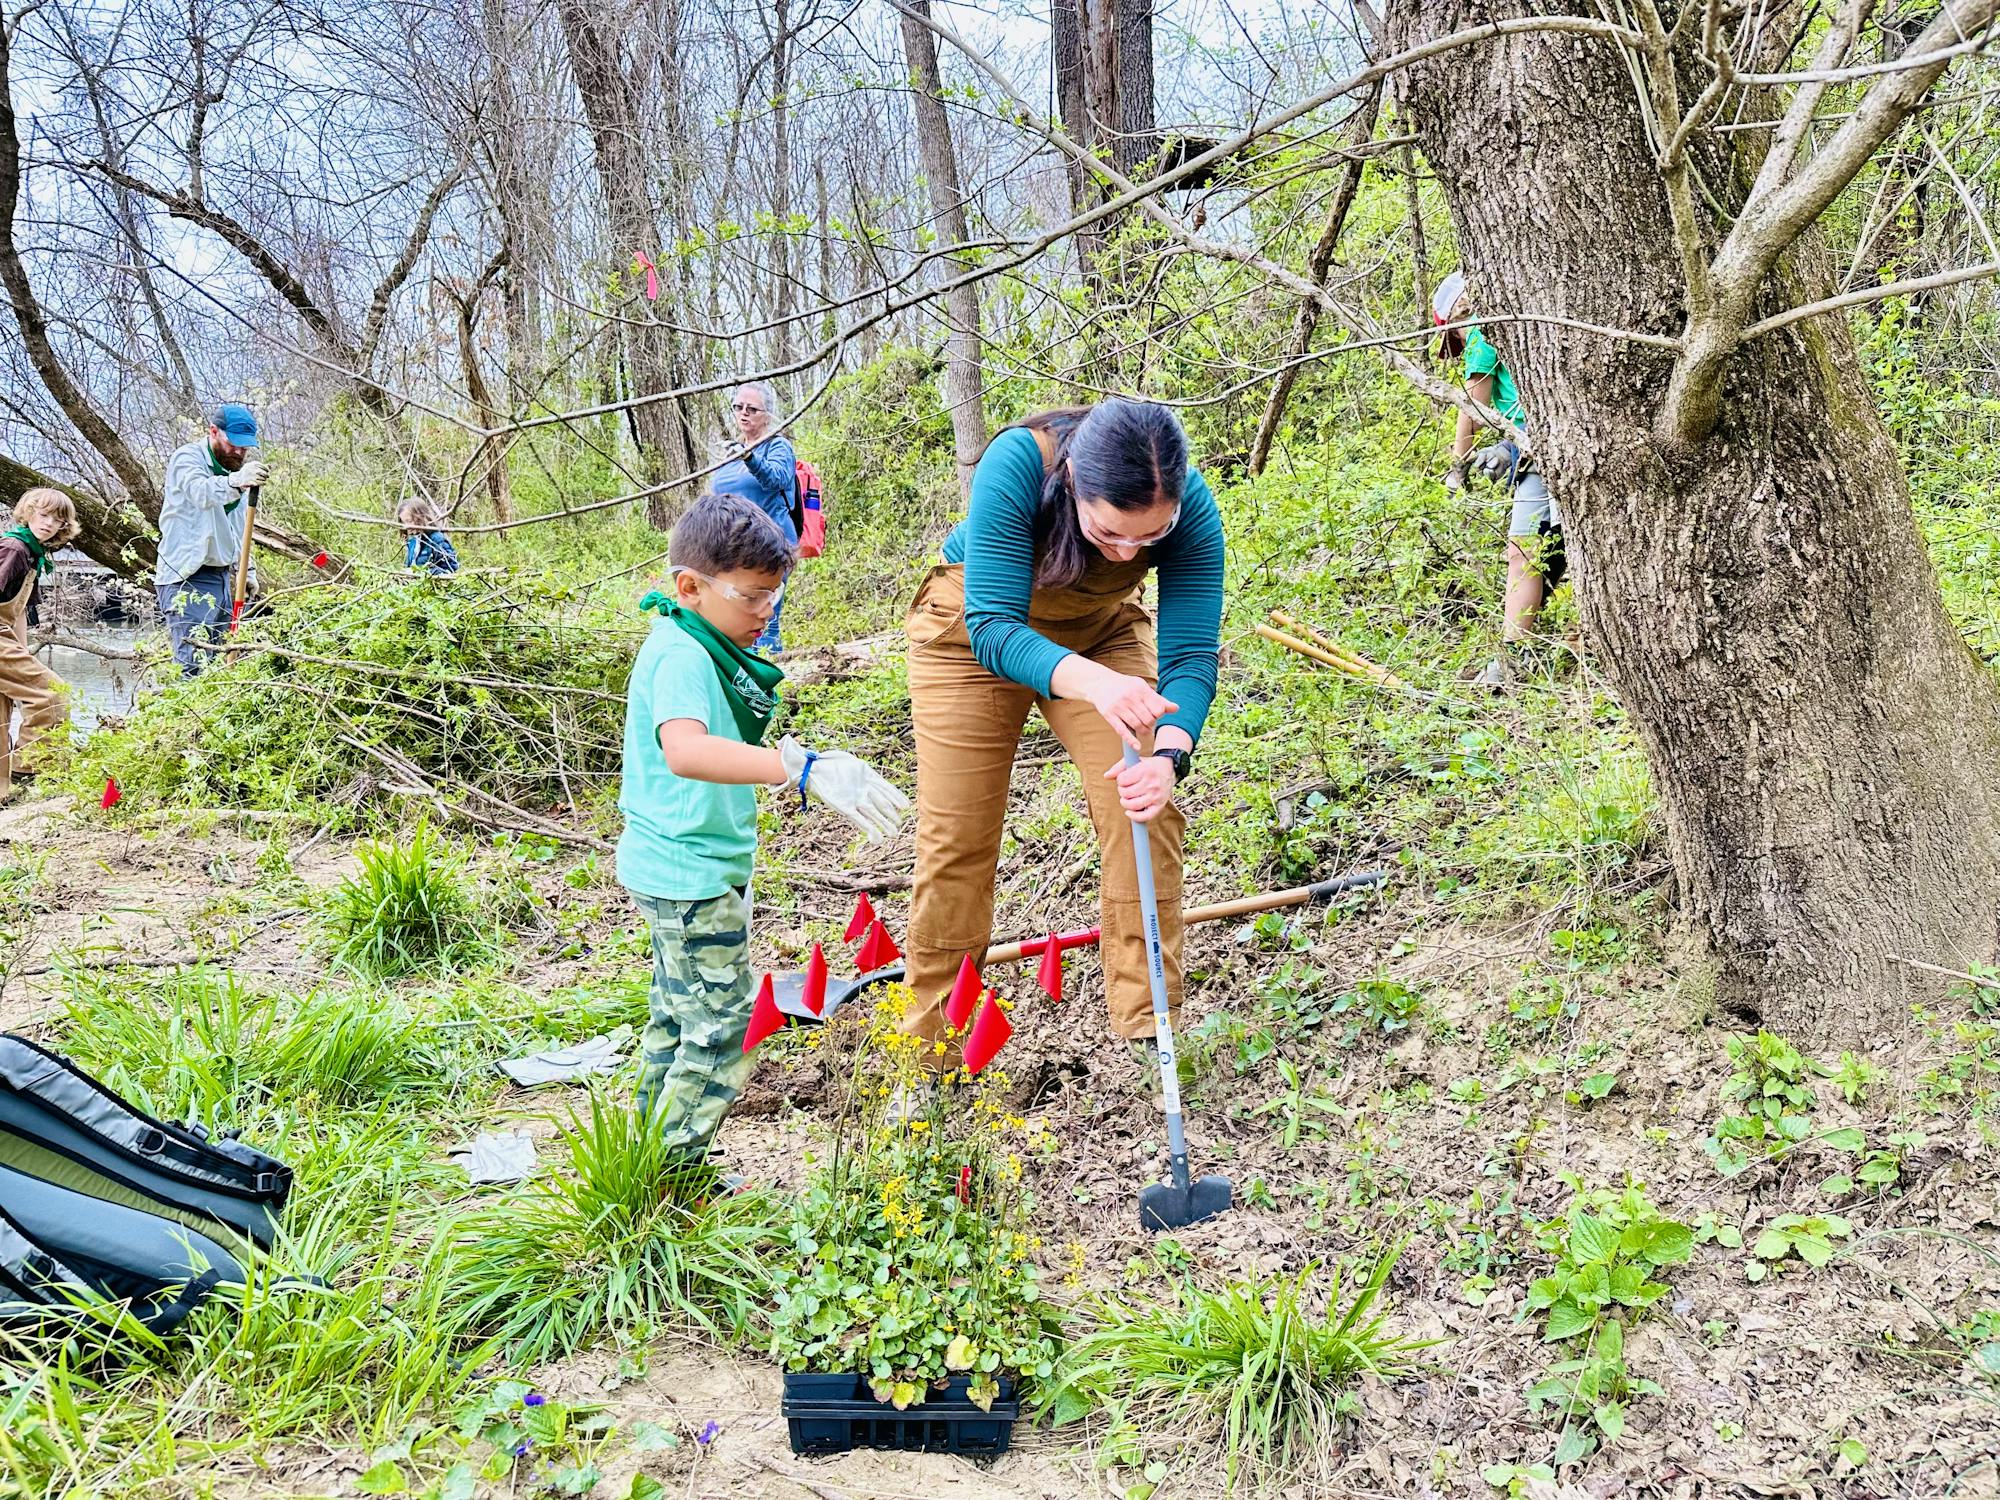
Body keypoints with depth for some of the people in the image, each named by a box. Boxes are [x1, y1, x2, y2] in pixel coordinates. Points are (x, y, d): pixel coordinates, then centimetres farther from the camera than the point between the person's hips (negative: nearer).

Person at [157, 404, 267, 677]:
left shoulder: (233, 467, 17)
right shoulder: (188, 458, -9)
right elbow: (200, 492, -34)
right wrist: (236, 481, -53)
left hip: (222, 577, 8)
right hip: (187, 578, -8)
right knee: (194, 663, -18)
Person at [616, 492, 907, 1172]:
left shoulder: (699, 647, 8)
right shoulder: (681, 657, -24)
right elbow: (683, 750, -44)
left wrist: (782, 759, 20)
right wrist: (803, 767, -50)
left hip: (672, 867, 11)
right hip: (692, 872, -11)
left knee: (679, 1013, 21)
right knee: (722, 1028, -1)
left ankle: (654, 1159, 35)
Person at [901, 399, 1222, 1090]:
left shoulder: (1191, 507, -31)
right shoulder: (1017, 464, -39)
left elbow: (1191, 653, -30)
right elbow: (992, 627, -41)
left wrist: (1169, 755, -49)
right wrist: (1092, 682, -59)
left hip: (1101, 631, 2)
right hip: (973, 627, -2)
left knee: (1145, 805, -15)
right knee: (955, 838, 0)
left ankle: (1148, 1025, -3)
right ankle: (930, 1046, 15)